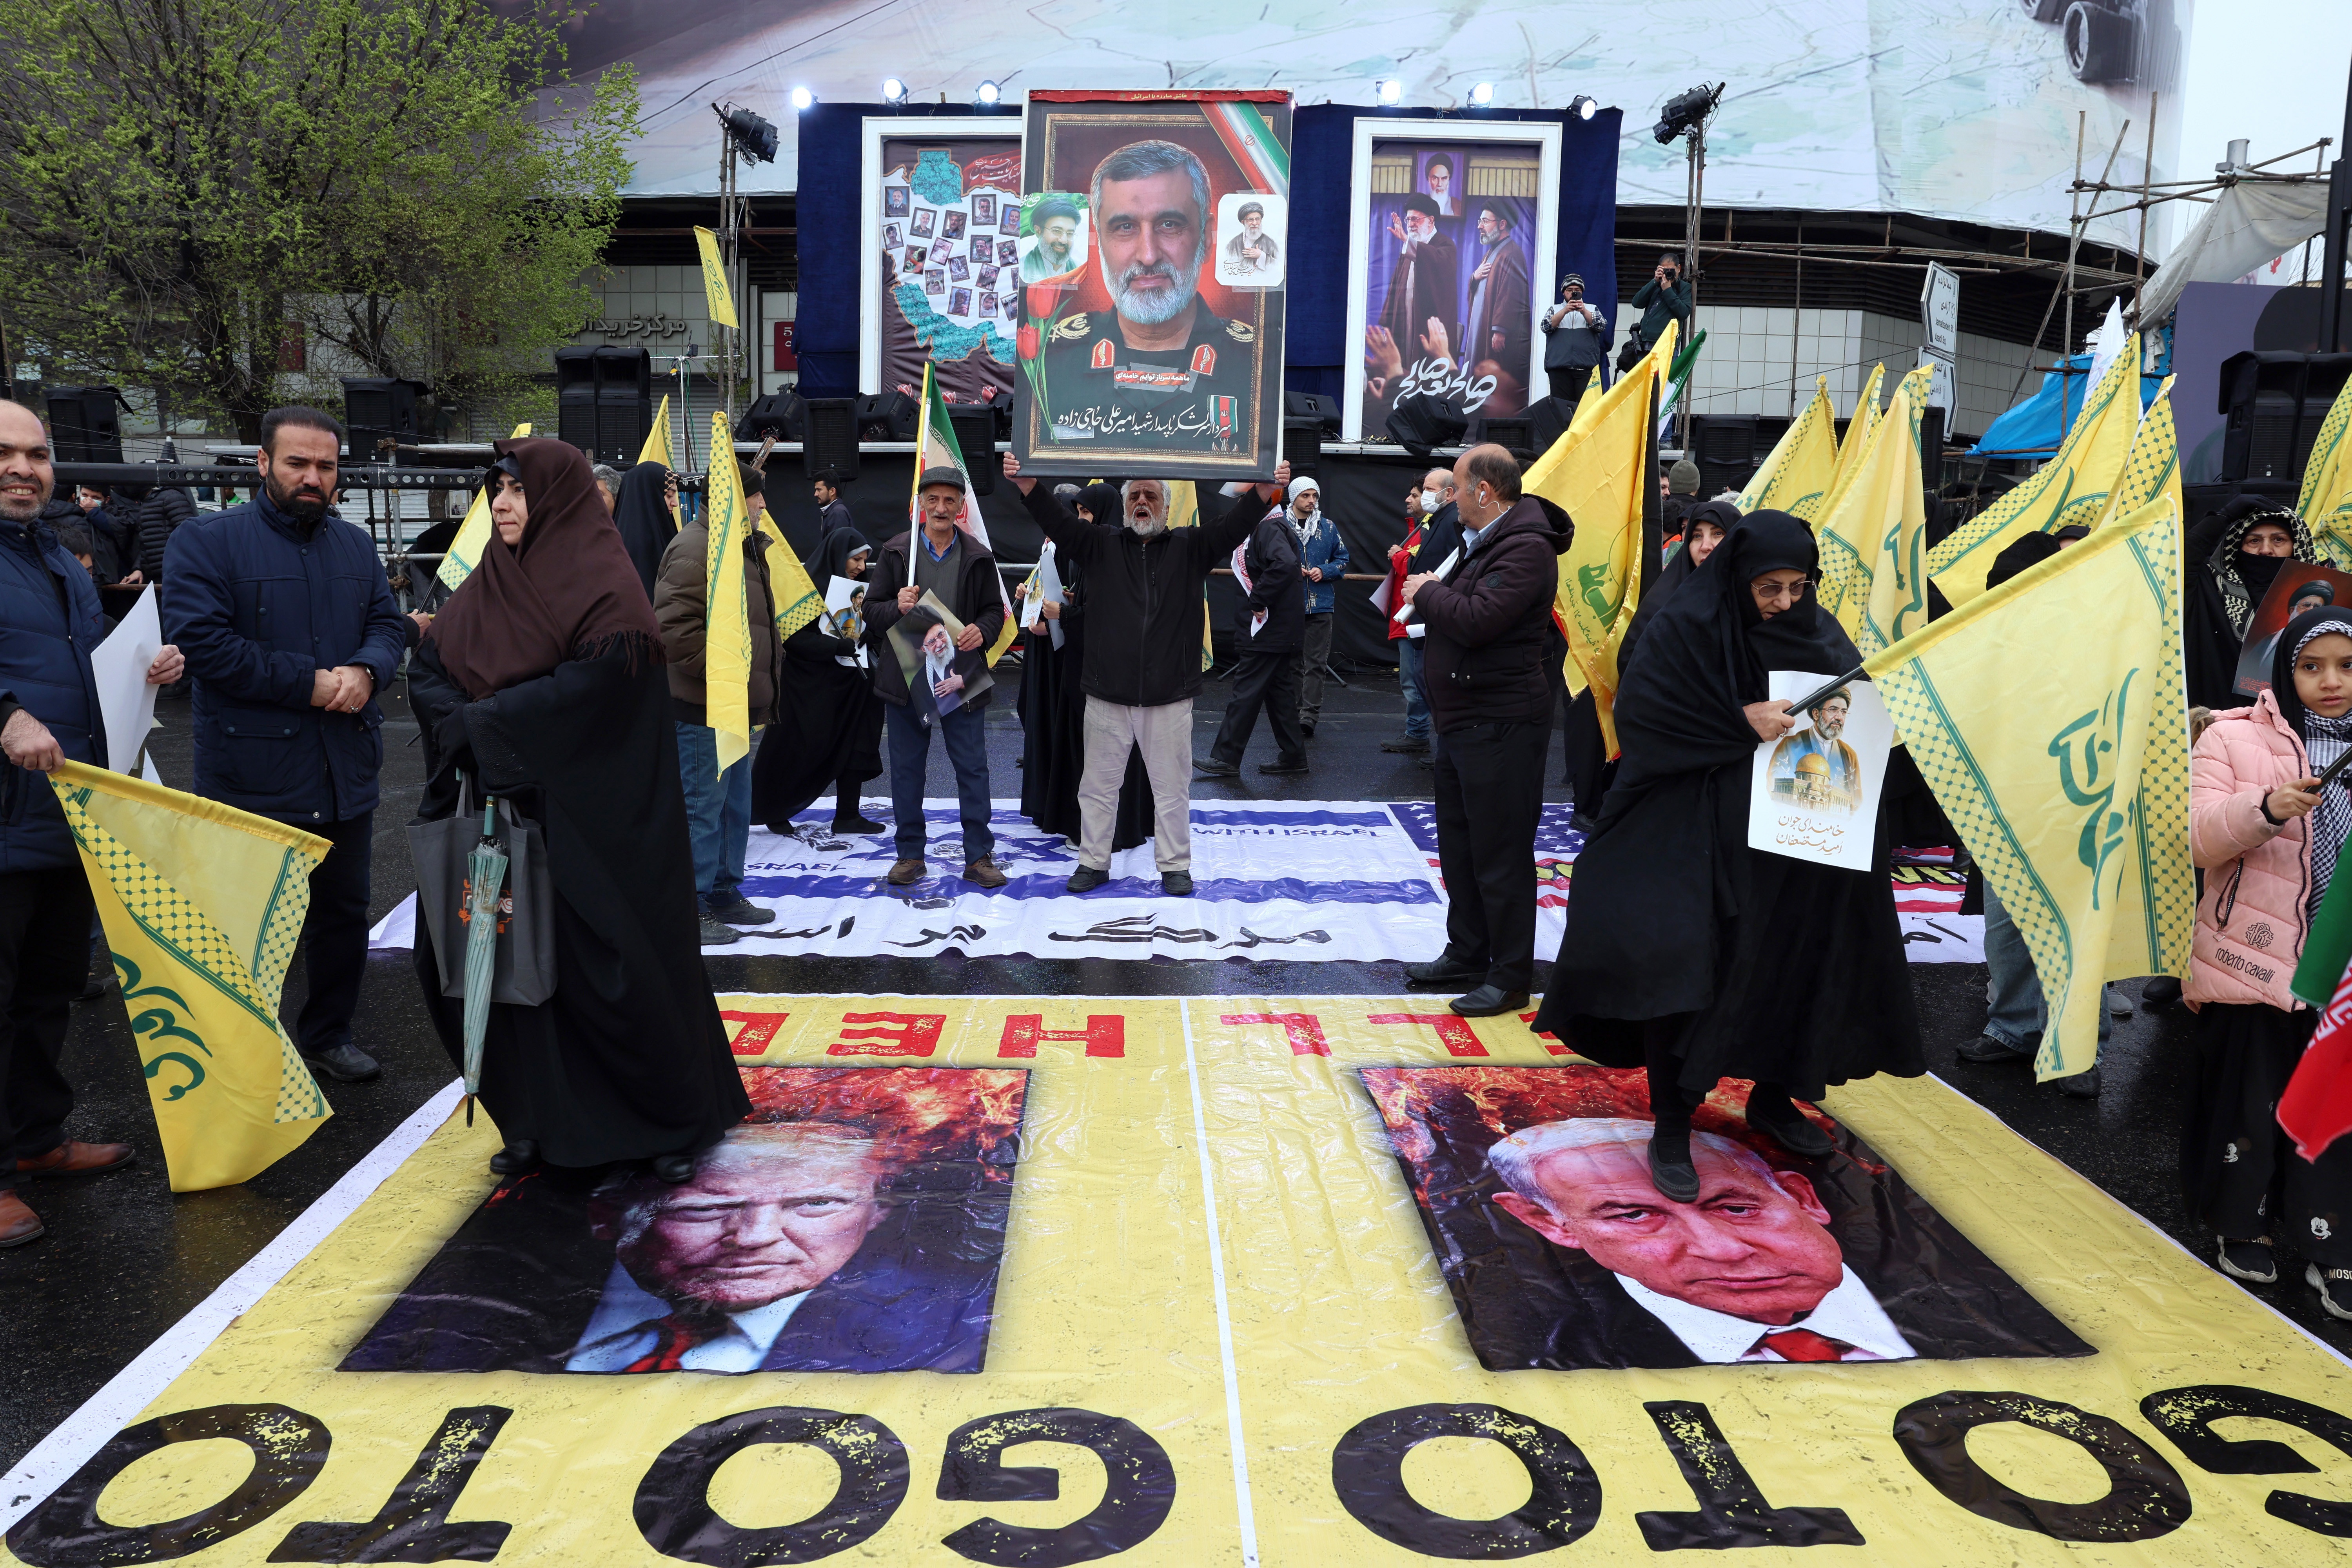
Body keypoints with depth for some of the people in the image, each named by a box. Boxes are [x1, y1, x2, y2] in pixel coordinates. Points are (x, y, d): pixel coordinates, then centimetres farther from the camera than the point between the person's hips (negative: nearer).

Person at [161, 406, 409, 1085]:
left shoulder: (355, 545, 11)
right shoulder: (206, 543, -7)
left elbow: (389, 623, 8)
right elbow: (201, 640, -17)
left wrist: (366, 670, -15)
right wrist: (309, 683, -18)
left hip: (346, 771, 6)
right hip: (254, 774, -6)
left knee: (344, 908, 16)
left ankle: (329, 1035, 32)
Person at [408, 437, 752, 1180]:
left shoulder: (603, 587, -9)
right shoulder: (490, 584, 11)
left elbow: (592, 685, -22)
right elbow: (427, 669, 9)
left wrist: (481, 721, -14)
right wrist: (467, 728, -12)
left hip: (594, 825, -6)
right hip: (507, 813, 6)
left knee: (619, 967, 0)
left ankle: (678, 1120, 17)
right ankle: (539, 1122, 23)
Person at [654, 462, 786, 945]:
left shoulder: (745, 547, 18)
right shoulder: (695, 548, -15)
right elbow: (676, 628, -24)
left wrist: (763, 692, 19)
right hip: (706, 707, -10)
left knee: (737, 805, 17)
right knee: (702, 808, -4)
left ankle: (724, 894, 29)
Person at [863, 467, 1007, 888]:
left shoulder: (978, 557, 3)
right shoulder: (896, 551, 3)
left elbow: (995, 610, 9)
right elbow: (871, 610, 4)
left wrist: (983, 631, -13)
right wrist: (897, 608, -18)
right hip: (905, 677, 1)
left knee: (973, 768, 2)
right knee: (906, 769, 8)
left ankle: (979, 856, 11)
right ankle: (911, 854, 21)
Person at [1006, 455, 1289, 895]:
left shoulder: (1189, 548, 6)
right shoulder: (1102, 544, 7)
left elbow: (1231, 526, -9)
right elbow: (1059, 521, -7)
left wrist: (1265, 490, -27)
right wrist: (1027, 485, -25)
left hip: (1169, 694, -1)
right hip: (1108, 693, 1)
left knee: (1172, 786, 9)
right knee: (1098, 784, 11)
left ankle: (1175, 865, 23)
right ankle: (1093, 862, 26)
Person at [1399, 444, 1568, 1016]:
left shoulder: (1526, 549, -18)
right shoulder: (1481, 541, 16)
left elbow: (1477, 620, -27)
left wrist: (1428, 592, -12)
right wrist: (1429, 593, 5)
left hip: (1502, 726, -11)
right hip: (1462, 721, 11)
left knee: (1499, 854, -3)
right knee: (1459, 845, 18)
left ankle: (1511, 976, 7)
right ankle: (1466, 953, 31)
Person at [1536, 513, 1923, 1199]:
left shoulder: (1817, 634, 6)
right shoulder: (1687, 629, -8)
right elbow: (1637, 710, -16)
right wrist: (1740, 723, -22)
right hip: (1690, 831, -5)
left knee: (1792, 962, 9)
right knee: (1676, 958, -12)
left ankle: (1772, 1098, 33)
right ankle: (1671, 1131, 0)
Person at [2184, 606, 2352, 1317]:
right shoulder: (2235, 738, 0)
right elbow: (2201, 839, -10)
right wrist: (2266, 808, -26)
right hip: (2253, 961, -2)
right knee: (2248, 1100, 8)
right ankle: (2244, 1225, 27)